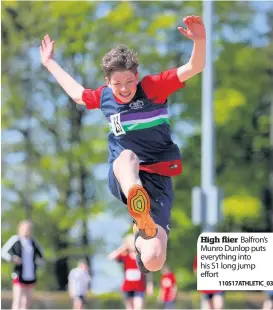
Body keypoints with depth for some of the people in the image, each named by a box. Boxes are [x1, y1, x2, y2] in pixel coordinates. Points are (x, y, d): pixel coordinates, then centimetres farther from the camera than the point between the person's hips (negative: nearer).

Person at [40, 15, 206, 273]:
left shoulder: (152, 87, -5)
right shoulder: (104, 97, 8)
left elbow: (194, 68, -15)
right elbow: (77, 93, 32)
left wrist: (199, 40, -35)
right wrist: (49, 63, 40)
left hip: (157, 179, -2)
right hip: (121, 177, 2)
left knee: (153, 262, -21)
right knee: (127, 156, -42)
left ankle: (143, 238, 16)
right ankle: (139, 208, -76)